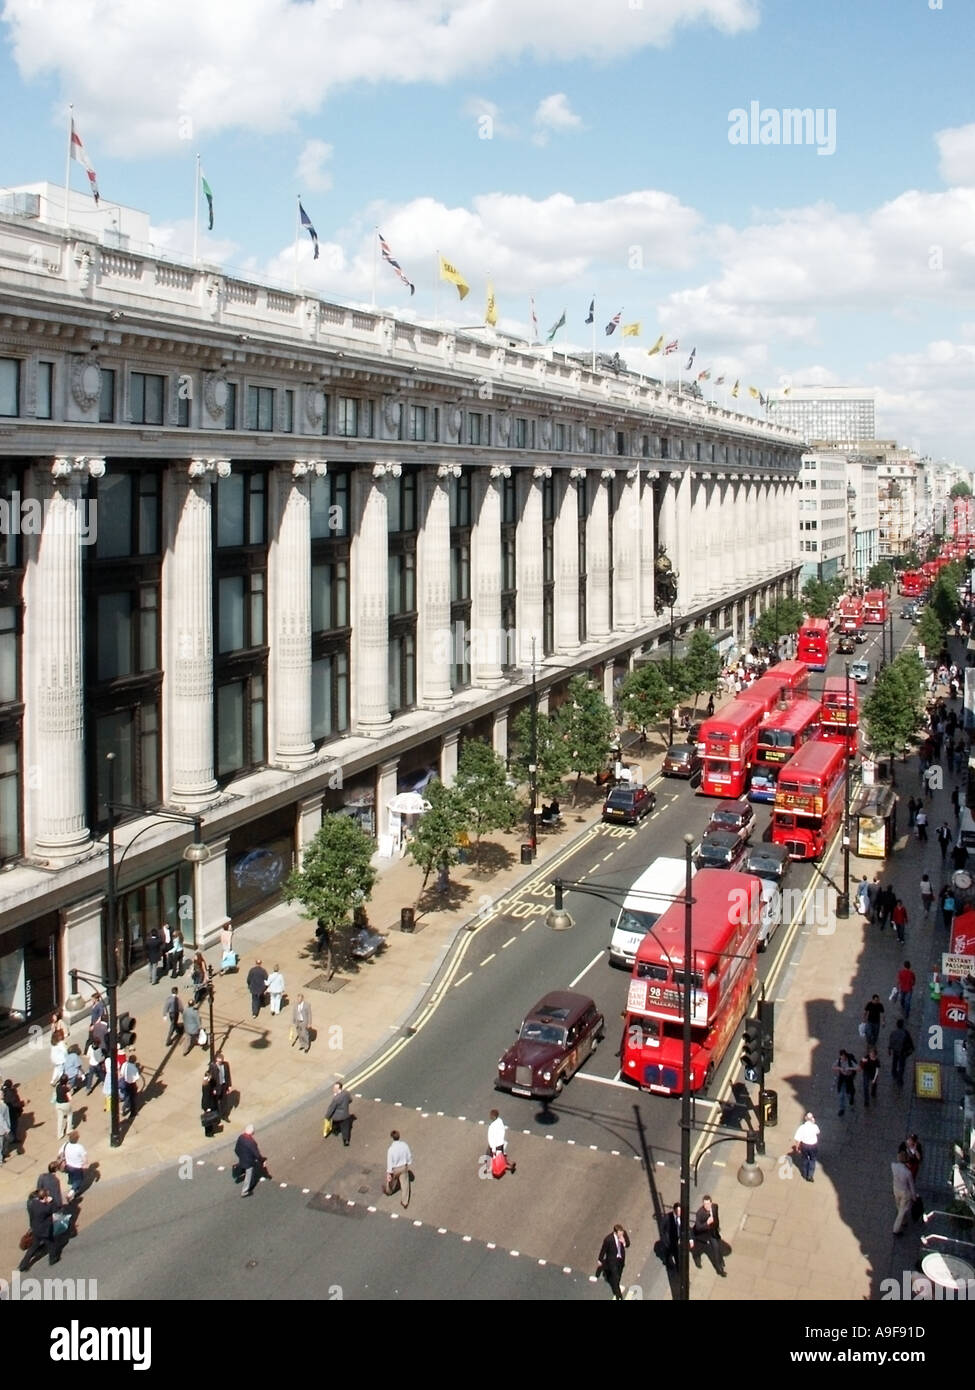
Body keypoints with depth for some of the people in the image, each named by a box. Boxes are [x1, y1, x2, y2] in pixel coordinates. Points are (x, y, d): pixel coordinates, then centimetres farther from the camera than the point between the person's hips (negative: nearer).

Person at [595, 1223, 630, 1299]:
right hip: (613, 1260, -5)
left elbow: (628, 1244, -8)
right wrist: (600, 1260, -3)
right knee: (616, 1278, 1)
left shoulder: (624, 1233, -23)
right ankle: (619, 1297, 19)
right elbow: (603, 1249, -17)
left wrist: (624, 1243, -34)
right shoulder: (608, 1239, -34)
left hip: (621, 1259, 5)